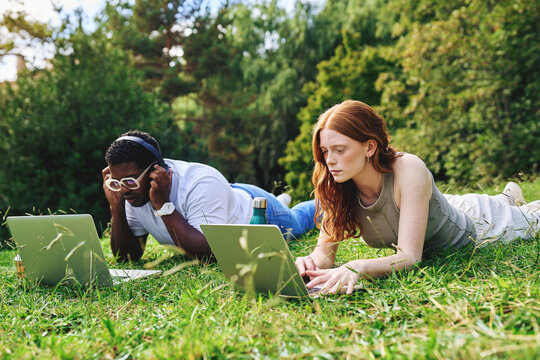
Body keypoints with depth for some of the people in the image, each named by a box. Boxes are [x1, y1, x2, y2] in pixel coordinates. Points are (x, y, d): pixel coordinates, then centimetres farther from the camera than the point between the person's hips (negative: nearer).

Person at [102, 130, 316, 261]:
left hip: (256, 207, -5)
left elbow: (208, 253, -52)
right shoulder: (135, 191, -27)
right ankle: (283, 199, 67)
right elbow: (127, 256, -22)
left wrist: (163, 205, -53)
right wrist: (117, 207, -36)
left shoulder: (202, 184, -47)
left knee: (299, 220, 30)